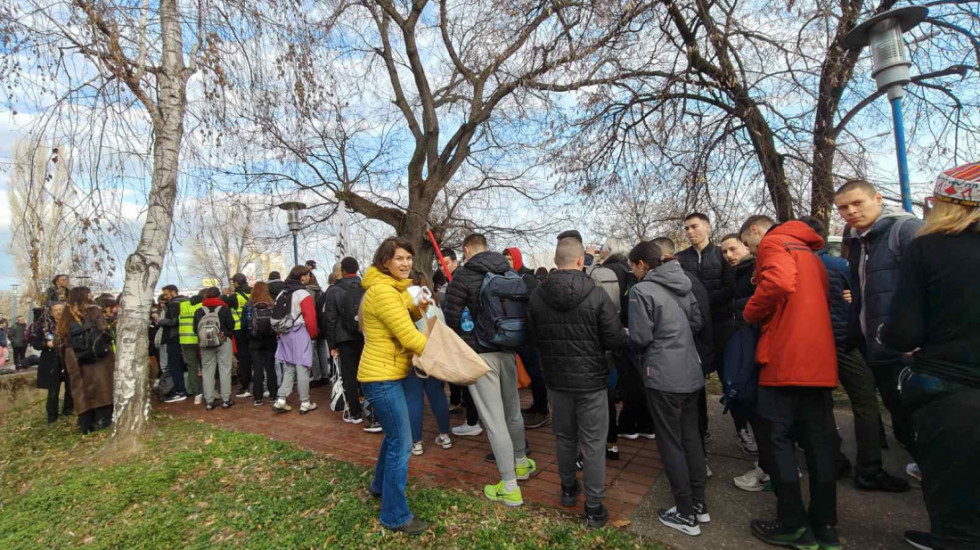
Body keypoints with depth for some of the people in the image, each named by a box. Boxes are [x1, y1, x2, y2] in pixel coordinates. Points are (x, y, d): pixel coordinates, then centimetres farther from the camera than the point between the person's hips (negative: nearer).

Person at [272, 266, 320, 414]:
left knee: (288, 369, 15)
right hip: (300, 334, -7)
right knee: (302, 369, -1)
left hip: (285, 335, 7)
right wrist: (313, 334, -1)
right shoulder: (304, 295, -12)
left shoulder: (283, 293, 11)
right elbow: (310, 318, -16)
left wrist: (281, 332, 20)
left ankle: (280, 400, 9)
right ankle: (305, 403, 6)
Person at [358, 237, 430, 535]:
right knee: (401, 443, -4)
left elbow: (409, 319, 19)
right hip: (381, 376, -10)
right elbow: (410, 337, -24)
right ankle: (396, 515, 11)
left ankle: (381, 485, 45)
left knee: (394, 434, 24)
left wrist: (419, 309, -3)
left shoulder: (396, 287, 11)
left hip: (394, 373, 10)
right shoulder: (383, 291, -22)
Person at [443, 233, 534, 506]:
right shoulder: (510, 273, 5)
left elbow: (451, 318, -10)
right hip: (507, 350, 6)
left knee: (494, 419, 1)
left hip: (478, 353, -6)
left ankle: (510, 487, 9)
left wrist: (463, 342, 9)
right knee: (512, 411, 22)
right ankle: (521, 462, 42)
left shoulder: (463, 276, -10)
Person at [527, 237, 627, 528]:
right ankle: (594, 508, 18)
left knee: (564, 436, 20)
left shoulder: (537, 296, -8)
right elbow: (616, 340, -15)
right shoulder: (596, 294, -18)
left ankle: (568, 489, 39)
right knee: (593, 443, 8)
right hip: (591, 379, -3)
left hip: (556, 378, 4)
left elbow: (533, 338, 2)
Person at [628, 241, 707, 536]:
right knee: (691, 437, 17)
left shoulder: (641, 290, -14)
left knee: (670, 443, 5)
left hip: (664, 376, -7)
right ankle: (699, 504, 29)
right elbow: (697, 323, 14)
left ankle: (686, 514, 15)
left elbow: (640, 338, -15)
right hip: (691, 372, 7)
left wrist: (636, 343, 6)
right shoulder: (682, 285, 8)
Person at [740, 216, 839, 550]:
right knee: (819, 441, 11)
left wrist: (750, 313, -7)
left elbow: (778, 283, -22)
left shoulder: (774, 243, -3)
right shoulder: (808, 252, 24)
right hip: (820, 361, 9)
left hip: (786, 359, -8)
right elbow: (816, 301, 23)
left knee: (775, 437, 1)